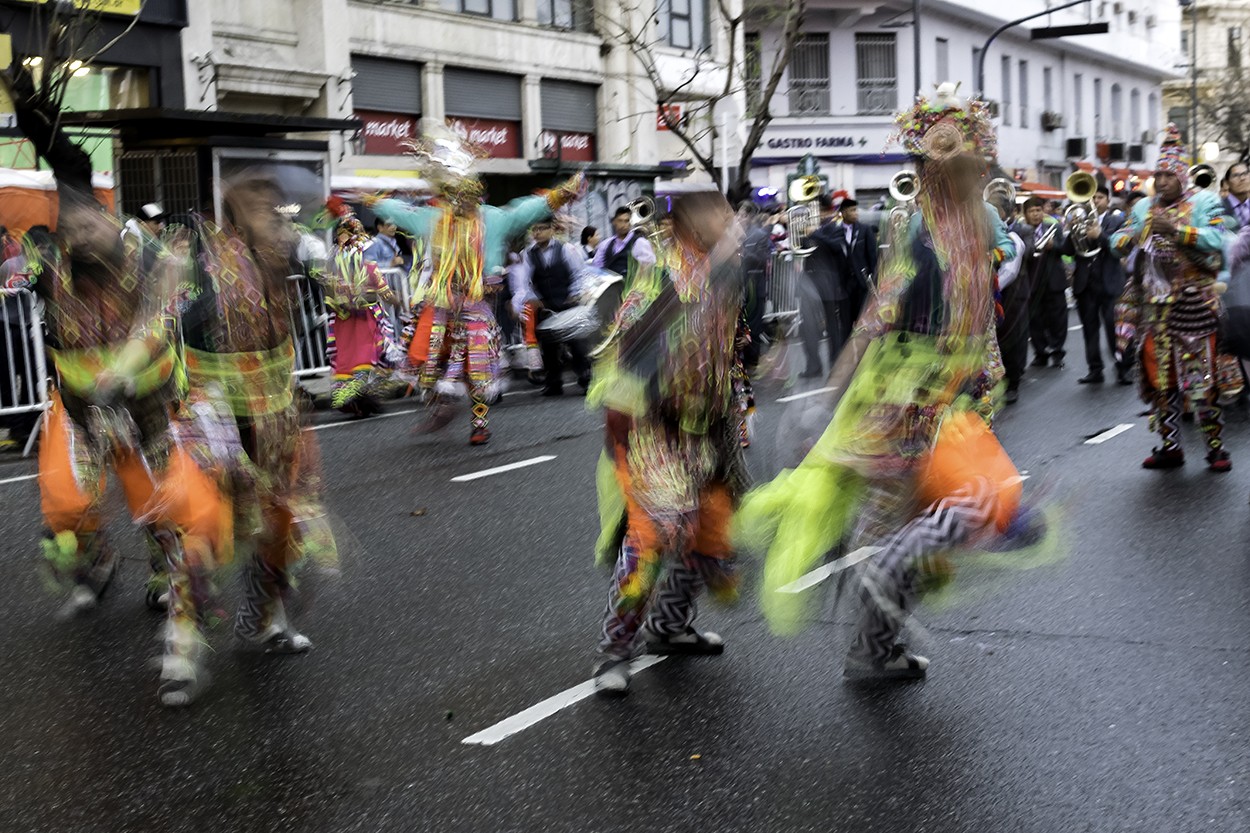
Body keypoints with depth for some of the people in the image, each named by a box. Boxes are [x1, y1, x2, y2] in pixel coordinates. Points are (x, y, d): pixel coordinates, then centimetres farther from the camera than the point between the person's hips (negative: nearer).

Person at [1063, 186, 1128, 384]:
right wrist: (1074, 232, -14)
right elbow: (1067, 250, 3)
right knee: (1090, 328, 5)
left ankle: (1123, 368, 0)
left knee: (1114, 327, -5)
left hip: (1109, 283, -3)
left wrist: (1100, 235, -22)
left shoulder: (1116, 220, 4)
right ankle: (1095, 369, 9)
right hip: (1085, 283, 3)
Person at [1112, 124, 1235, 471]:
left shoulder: (1204, 202, 1)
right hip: (1153, 306, 4)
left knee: (1202, 375, -5)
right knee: (1160, 374, 6)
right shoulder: (1144, 206, 15)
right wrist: (1129, 238, -15)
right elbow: (1118, 241, 7)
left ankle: (1216, 446, 3)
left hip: (1193, 303, -4)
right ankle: (1169, 446, 14)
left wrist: (1177, 230, -23)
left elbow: (1218, 240, -15)